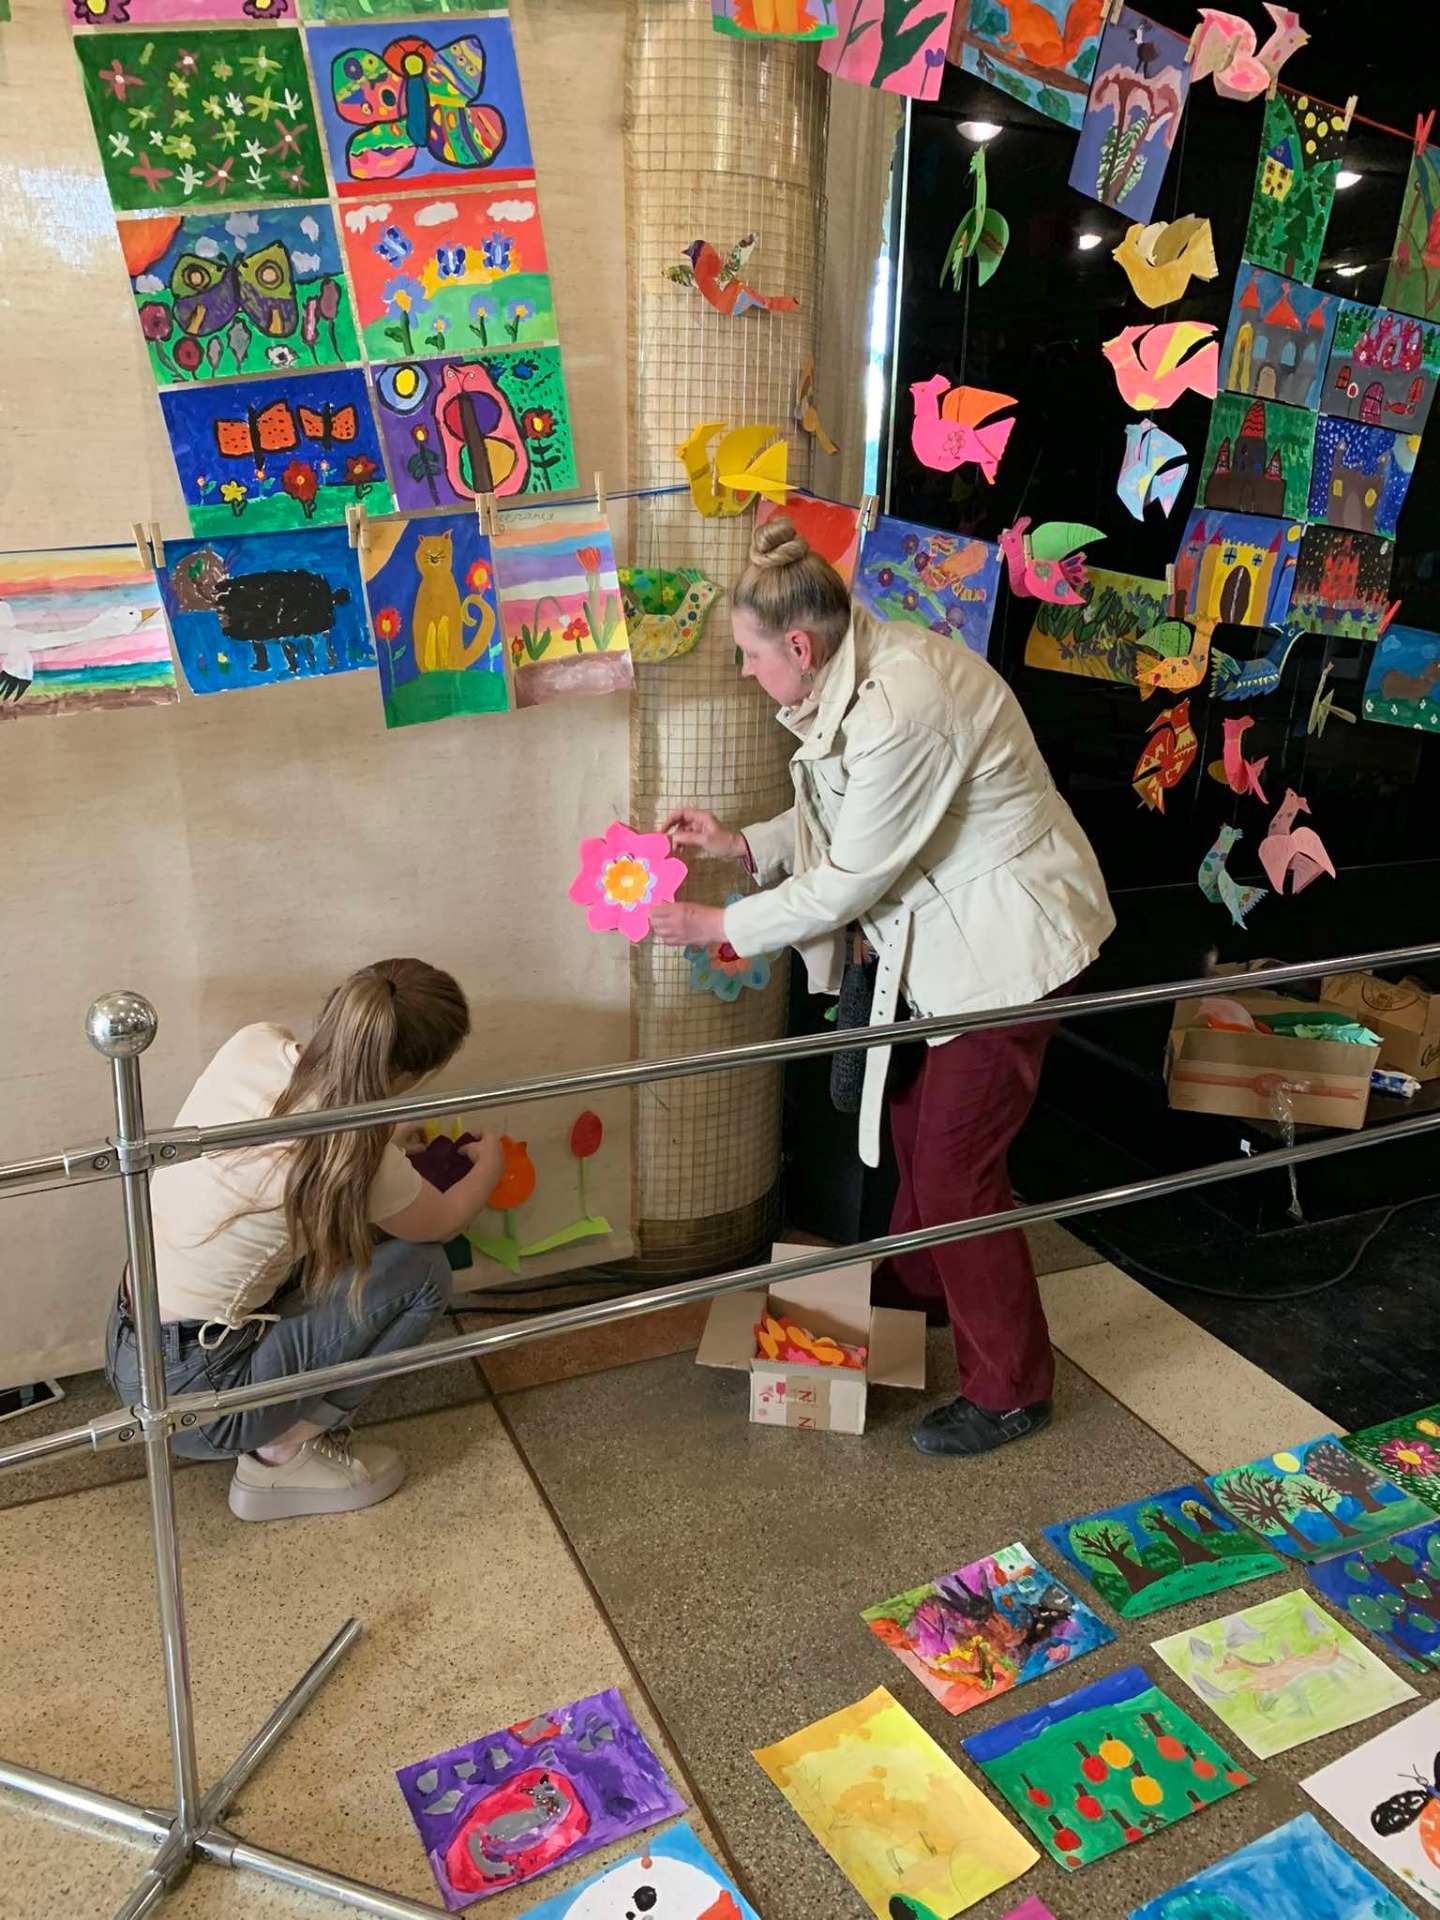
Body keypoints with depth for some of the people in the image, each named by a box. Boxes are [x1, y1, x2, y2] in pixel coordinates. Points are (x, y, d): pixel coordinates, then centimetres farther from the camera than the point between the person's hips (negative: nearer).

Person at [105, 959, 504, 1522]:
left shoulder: (255, 1044, -10)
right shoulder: (356, 1158, -26)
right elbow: (444, 1221, -2)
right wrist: (489, 1161, 19)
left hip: (125, 1348, 8)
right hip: (191, 1400, -7)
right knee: (421, 1269, -5)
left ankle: (275, 1430, 17)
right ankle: (286, 1454, 4)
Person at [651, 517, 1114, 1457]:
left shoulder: (900, 711, -30)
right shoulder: (863, 665, 1)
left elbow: (848, 882, -22)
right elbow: (847, 822, 11)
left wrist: (719, 925, -12)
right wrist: (740, 842, 2)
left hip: (1009, 941, -10)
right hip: (954, 930, 10)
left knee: (957, 1168, -2)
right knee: (919, 1122, 23)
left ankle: (1011, 1390, 18)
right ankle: (913, 1288, 47)